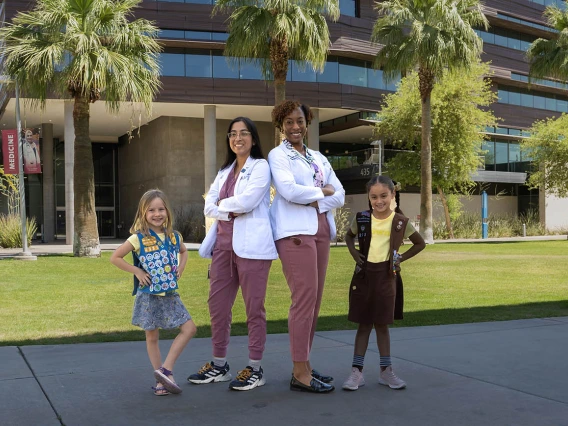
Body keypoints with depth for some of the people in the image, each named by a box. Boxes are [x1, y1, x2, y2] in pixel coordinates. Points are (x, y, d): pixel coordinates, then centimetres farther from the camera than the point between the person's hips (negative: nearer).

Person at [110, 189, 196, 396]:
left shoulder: (174, 236, 1)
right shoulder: (138, 238, -12)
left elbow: (183, 251, 23)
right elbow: (115, 258, -8)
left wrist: (180, 267, 6)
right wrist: (137, 271, -12)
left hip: (170, 293, 4)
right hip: (149, 295, -4)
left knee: (189, 329, -3)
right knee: (152, 337, 6)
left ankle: (165, 369, 3)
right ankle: (161, 379, 17)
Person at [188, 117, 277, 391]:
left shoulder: (260, 167, 0)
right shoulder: (225, 171, 20)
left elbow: (247, 201, -14)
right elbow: (209, 206, 10)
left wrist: (222, 204, 2)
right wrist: (231, 212, -8)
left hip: (251, 245, -7)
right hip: (224, 243, 7)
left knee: (253, 307, 0)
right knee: (217, 304, 8)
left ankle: (255, 369, 9)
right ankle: (219, 365, 21)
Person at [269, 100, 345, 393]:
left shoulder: (318, 158, 20)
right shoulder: (278, 155, 3)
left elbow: (340, 195, 11)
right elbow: (288, 190, -15)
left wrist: (315, 202, -7)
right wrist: (322, 191, -2)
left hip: (321, 230, 7)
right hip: (295, 231, -6)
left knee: (314, 299, 6)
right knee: (304, 298, -12)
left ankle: (304, 366, 14)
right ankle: (300, 374, -7)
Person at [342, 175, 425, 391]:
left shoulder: (400, 222, -4)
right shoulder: (361, 218, -2)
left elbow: (420, 243, 8)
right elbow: (349, 236, 16)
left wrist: (400, 258, -1)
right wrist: (354, 253, -2)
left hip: (386, 276, 0)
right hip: (364, 274, 0)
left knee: (382, 324, 7)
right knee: (364, 324, 5)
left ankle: (386, 370, 17)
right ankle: (356, 371, 9)